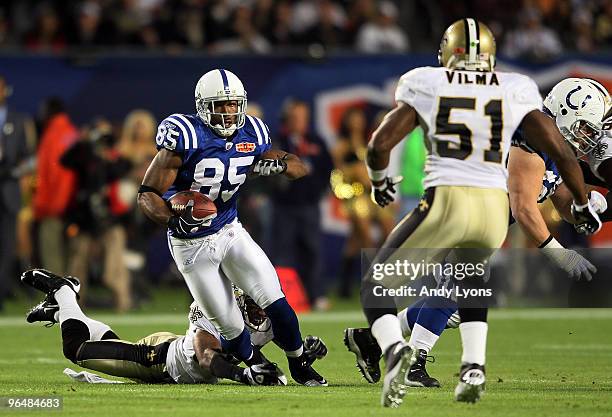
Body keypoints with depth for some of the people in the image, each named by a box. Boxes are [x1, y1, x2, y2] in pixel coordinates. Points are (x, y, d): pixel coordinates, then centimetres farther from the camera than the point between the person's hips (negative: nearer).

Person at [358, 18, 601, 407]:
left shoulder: (427, 87, 7)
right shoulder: (516, 92, 11)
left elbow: (380, 145, 1)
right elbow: (561, 151, 7)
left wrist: (379, 181, 23)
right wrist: (583, 204, 22)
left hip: (445, 204, -3)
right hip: (495, 208, 3)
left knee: (378, 285, 14)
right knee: (471, 274, 35)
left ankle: (394, 347, -18)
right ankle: (474, 366, 16)